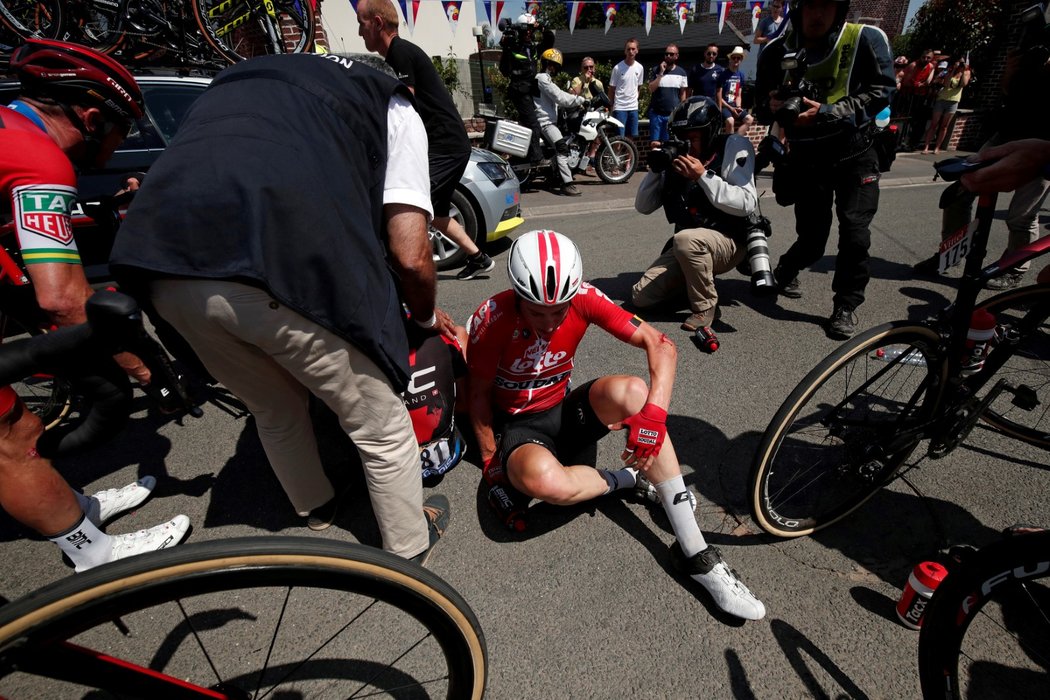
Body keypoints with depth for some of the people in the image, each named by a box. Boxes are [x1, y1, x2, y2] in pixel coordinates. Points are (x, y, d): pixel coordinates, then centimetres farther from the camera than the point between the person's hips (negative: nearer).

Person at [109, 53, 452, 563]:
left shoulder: (235, 77, 36)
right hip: (286, 268, -6)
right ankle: (410, 547, 39)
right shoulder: (393, 105, 19)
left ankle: (315, 507, 56)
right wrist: (427, 316, 25)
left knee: (276, 413, 30)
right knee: (381, 428, 17)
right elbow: (410, 255, 5)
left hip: (160, 261, 7)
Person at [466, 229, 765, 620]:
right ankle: (628, 480, -6)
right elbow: (479, 393, -10)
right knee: (544, 479, -41)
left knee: (632, 391, -32)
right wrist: (492, 465, -6)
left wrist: (654, 413, -33)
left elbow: (660, 344, -19)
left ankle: (694, 552, -22)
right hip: (518, 425, -2)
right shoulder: (493, 318, -23)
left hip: (565, 410, 3)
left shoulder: (583, 298, -17)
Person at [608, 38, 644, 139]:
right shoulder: (618, 68, -6)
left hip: (634, 108, 5)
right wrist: (610, 107, -2)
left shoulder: (640, 68, 6)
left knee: (632, 136, 8)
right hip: (620, 108, -4)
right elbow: (611, 89, -1)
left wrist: (634, 99, 11)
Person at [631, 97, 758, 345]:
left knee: (686, 239, -38)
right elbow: (643, 206, 5)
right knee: (641, 296, -8)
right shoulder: (677, 158, 4)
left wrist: (703, 176, -24)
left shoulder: (734, 147, -8)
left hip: (729, 241, -5)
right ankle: (696, 280, 17)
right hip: (687, 247, 5)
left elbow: (747, 204, -20)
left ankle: (706, 306, -15)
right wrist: (656, 168, -10)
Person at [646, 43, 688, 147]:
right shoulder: (656, 70, 4)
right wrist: (661, 73, -14)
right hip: (656, 113, -1)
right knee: (655, 143, -7)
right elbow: (651, 89, -7)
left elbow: (683, 93, 11)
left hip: (673, 114, 1)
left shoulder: (681, 72, 6)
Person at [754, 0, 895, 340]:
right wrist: (772, 106, -17)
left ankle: (847, 305, 10)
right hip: (806, 158, 1)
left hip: (853, 153, -1)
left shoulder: (866, 39, -8)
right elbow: (761, 105, 7)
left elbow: (880, 92, -12)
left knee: (855, 233, -10)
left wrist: (826, 113, -25)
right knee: (811, 240, 2)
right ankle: (784, 272, 37)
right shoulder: (778, 51, -2)